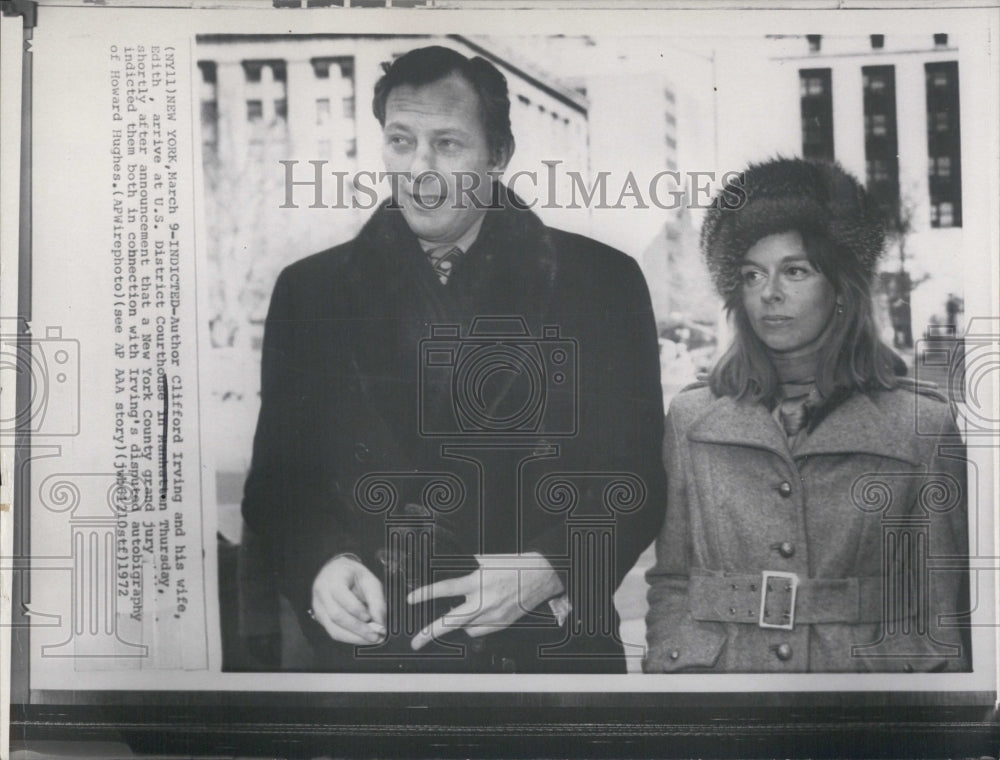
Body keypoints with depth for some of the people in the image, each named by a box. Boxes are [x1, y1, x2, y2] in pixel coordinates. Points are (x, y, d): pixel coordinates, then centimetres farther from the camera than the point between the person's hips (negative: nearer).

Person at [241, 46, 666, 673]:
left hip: (551, 651, 0)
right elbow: (278, 479, 4)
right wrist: (320, 563, -15)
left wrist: (549, 569, -17)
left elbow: (636, 479, -3)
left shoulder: (601, 281, -2)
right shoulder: (311, 291, 3)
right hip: (372, 653, 1)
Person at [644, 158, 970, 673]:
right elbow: (669, 584, 10)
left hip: (866, 669, -1)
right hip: (723, 672, 1)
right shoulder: (691, 417, 7)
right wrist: (676, 665, -2)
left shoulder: (922, 423, 3)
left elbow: (942, 615, 6)